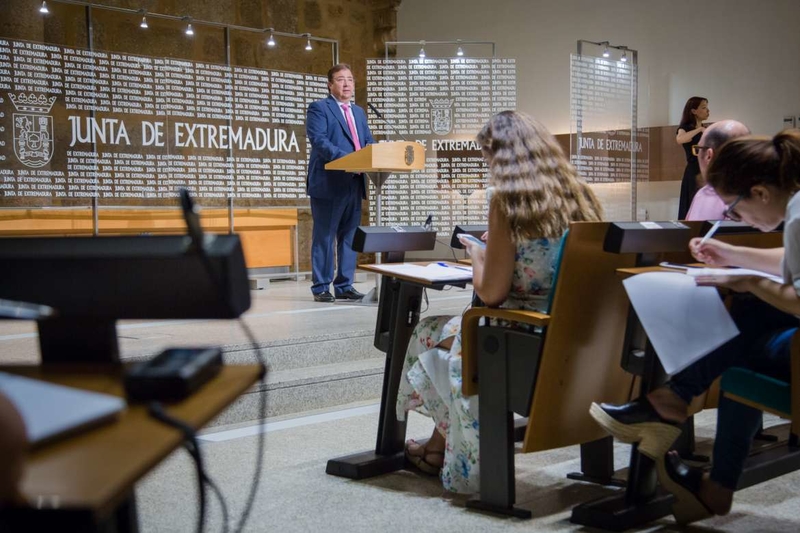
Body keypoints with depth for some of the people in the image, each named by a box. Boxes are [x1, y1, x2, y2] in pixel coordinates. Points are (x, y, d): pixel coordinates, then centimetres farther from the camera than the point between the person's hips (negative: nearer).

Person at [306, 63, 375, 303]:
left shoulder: (359, 112, 22)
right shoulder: (318, 108, -1)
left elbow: (369, 143, 17)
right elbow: (319, 140, -14)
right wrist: (345, 158, -26)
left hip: (354, 183, 7)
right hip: (328, 183, -7)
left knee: (349, 236, 8)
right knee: (324, 236, -2)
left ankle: (344, 285, 15)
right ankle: (321, 287, 4)